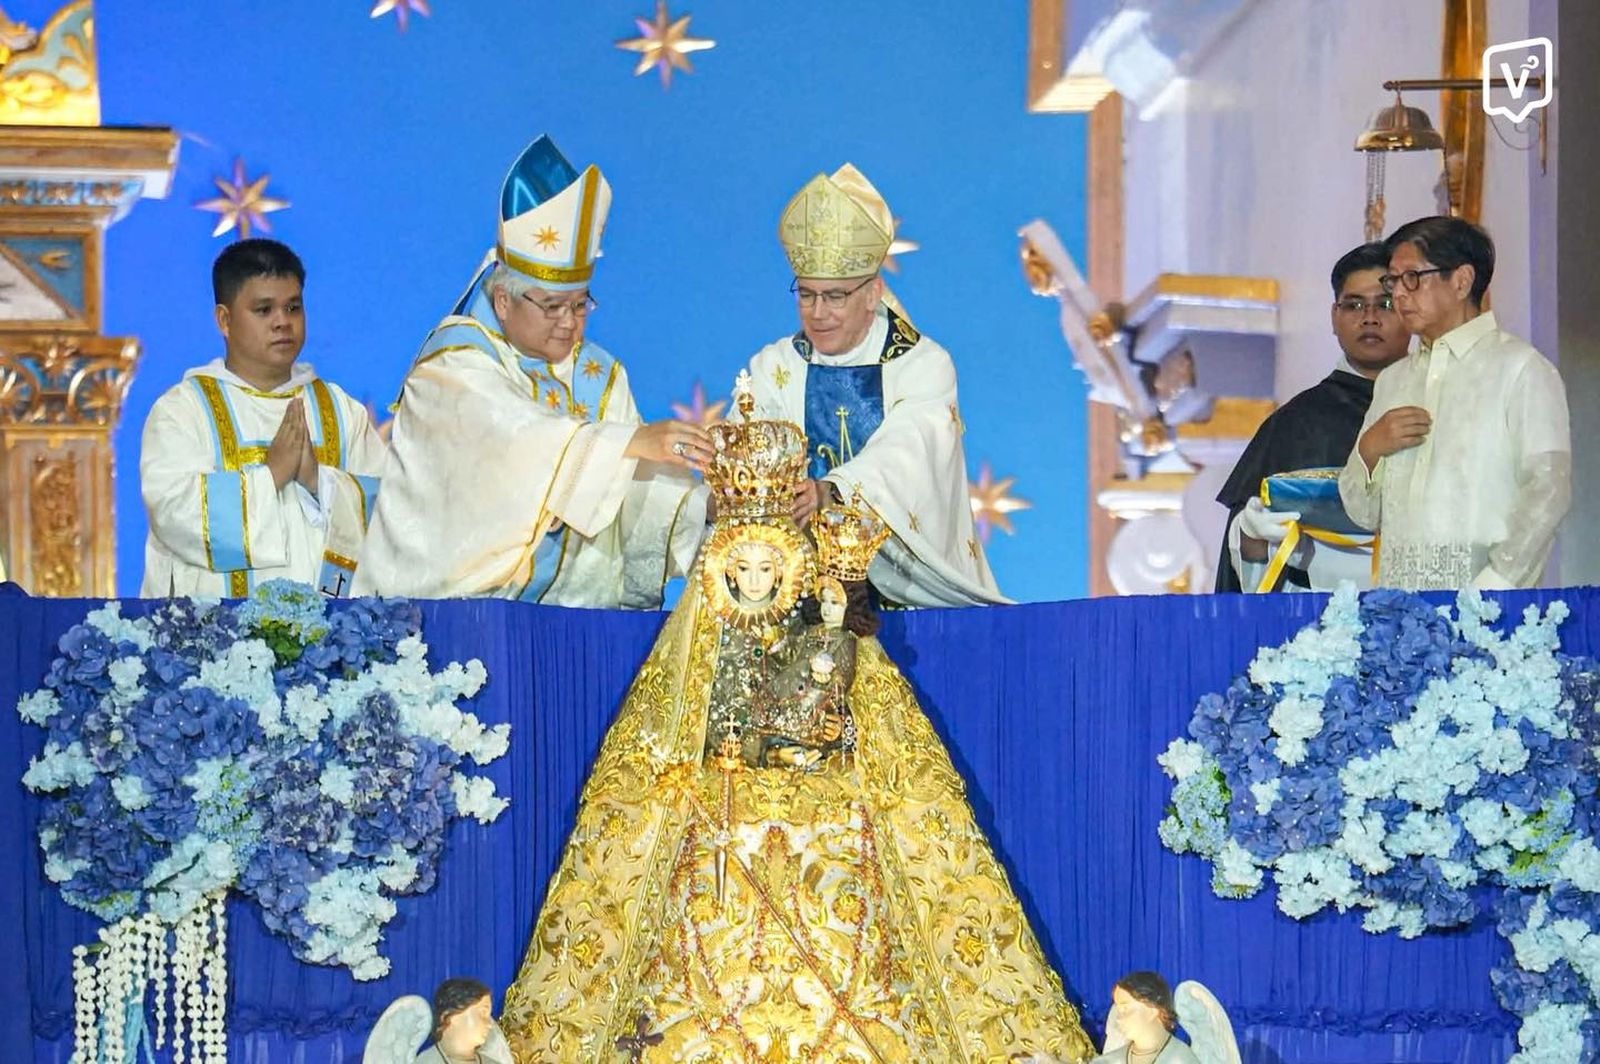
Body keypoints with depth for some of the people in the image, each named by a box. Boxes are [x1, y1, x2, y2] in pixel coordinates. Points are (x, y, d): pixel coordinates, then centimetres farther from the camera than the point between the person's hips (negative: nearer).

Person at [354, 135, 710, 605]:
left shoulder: (599, 375, 13)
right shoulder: (454, 363, -6)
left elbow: (640, 488, 4)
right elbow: (519, 440, -25)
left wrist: (702, 507, -16)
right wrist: (632, 441, -33)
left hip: (571, 601, 5)